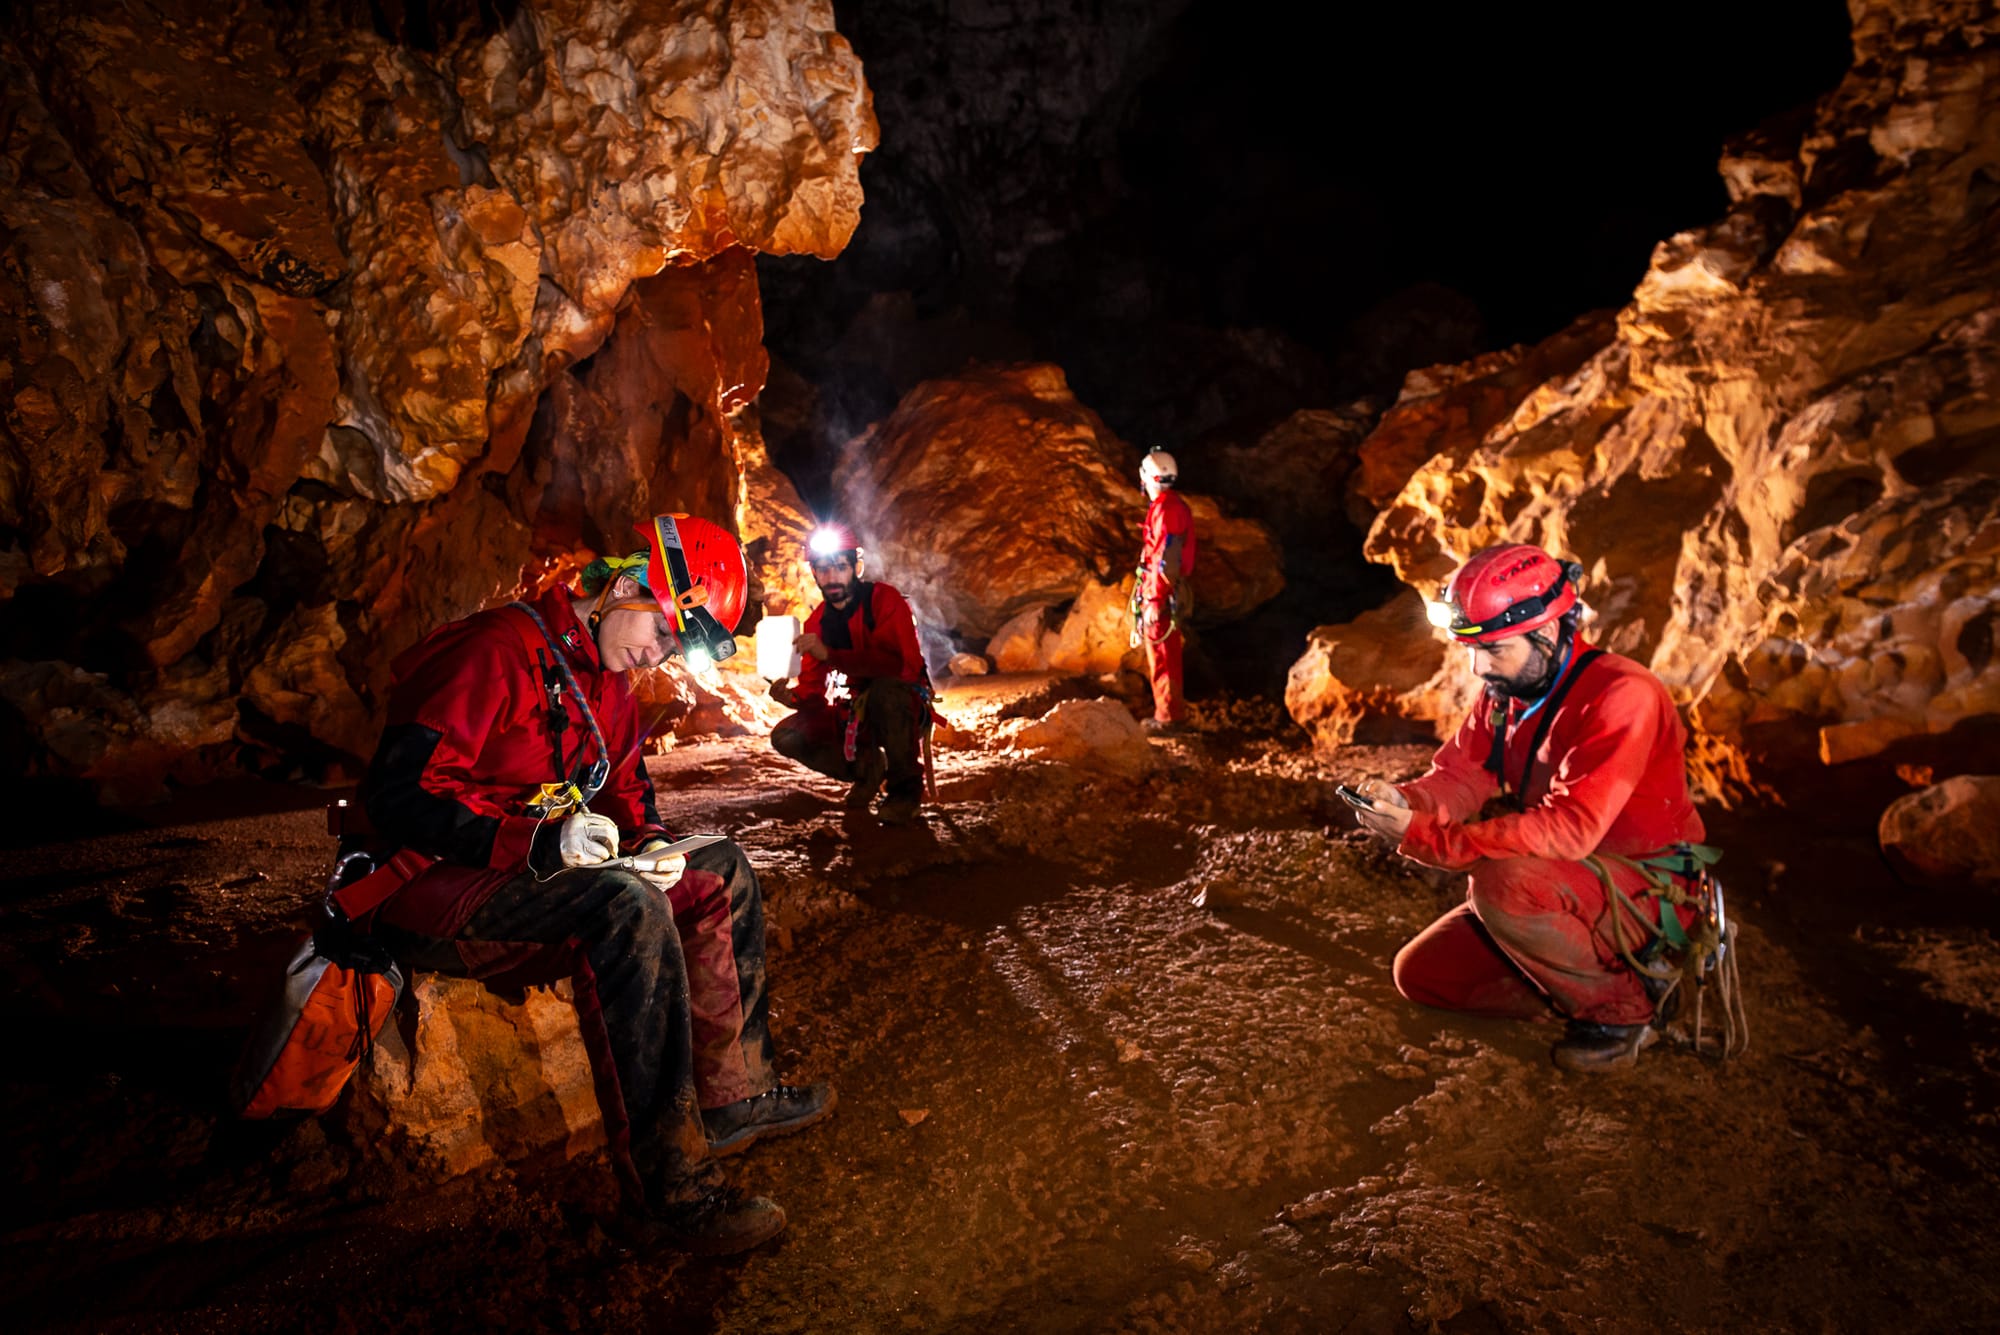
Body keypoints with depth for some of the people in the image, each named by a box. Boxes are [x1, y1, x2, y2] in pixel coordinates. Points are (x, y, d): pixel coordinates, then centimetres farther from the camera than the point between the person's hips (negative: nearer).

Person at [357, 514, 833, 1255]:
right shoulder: (501, 650, -19)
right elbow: (398, 793, -25)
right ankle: (666, 1188, -31)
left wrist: (650, 842, -2)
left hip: (533, 881, 10)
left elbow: (628, 791, 20)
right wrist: (539, 841, -33)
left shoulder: (606, 680, 11)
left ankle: (731, 1093, 6)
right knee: (627, 908, -36)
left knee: (725, 870, 5)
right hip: (436, 883, -9)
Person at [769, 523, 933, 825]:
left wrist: (830, 655, -38)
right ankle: (865, 766, 11)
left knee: (884, 689, -40)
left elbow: (904, 665, -33)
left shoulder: (884, 599, -17)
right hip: (856, 712, 6)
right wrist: (791, 696, -25)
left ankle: (906, 786, -16)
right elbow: (813, 690, 0)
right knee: (786, 737, -12)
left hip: (904, 706, -6)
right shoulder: (816, 622, 0)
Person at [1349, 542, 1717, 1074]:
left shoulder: (1620, 695, -25)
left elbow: (1570, 828, -34)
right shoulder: (1507, 692, 2)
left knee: (1504, 883, -36)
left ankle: (1621, 1008, -10)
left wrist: (1422, 836, -38)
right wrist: (1406, 801, -29)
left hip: (1649, 896, -8)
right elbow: (1462, 774, -3)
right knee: (1421, 973, 0)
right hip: (1560, 886, 8)